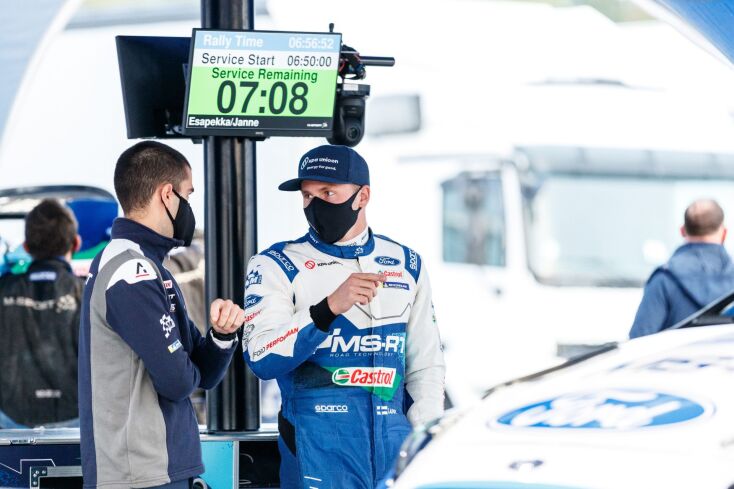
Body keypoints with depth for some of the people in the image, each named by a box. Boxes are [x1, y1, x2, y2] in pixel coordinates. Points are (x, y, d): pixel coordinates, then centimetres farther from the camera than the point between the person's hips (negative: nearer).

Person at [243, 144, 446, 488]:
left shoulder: (407, 265, 12)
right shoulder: (276, 266, 1)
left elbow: (426, 365, 15)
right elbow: (261, 359, -12)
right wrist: (329, 308, -24)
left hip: (394, 439, 3)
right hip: (316, 445, -3)